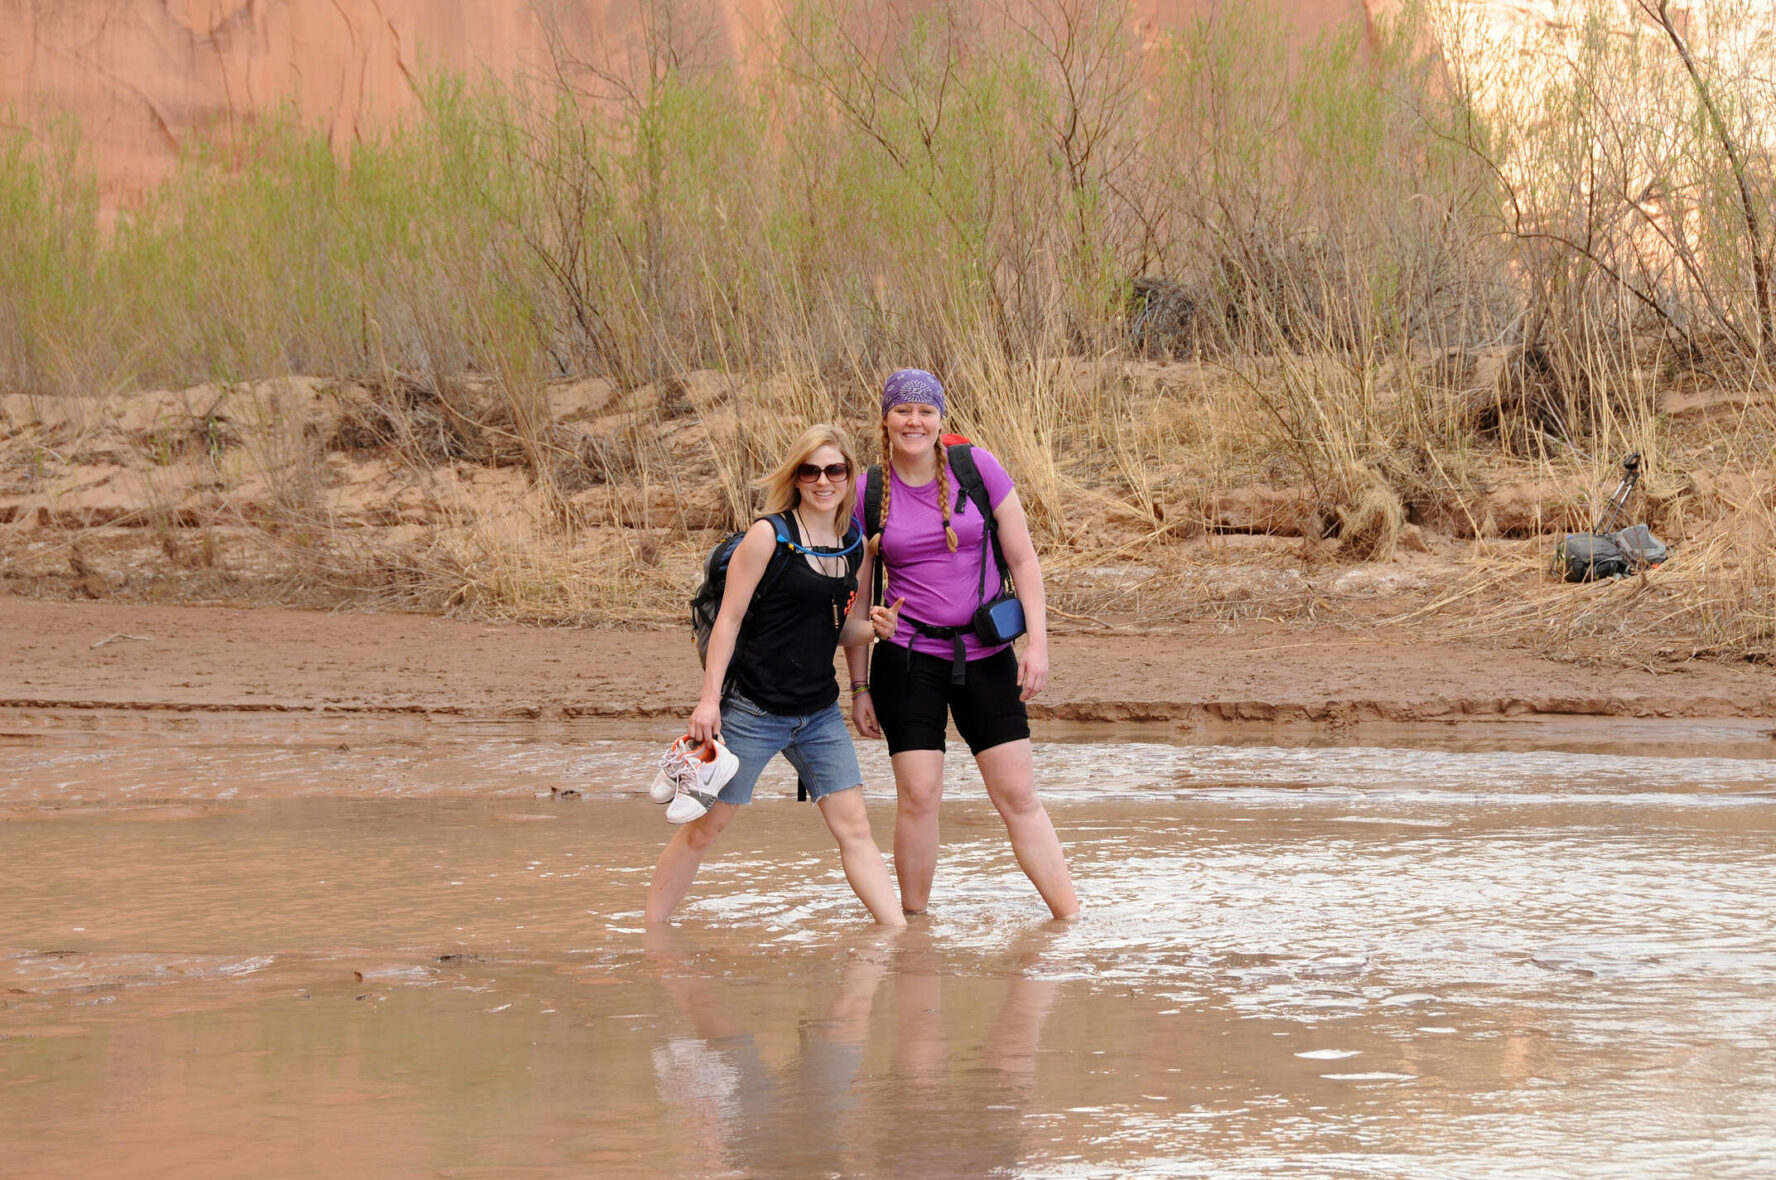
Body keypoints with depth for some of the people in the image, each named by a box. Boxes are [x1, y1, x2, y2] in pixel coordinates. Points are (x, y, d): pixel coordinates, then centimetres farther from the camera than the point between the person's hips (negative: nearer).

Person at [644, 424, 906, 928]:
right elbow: (729, 619, -9)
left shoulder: (856, 545, 7)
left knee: (853, 826, -1)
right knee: (704, 826, 2)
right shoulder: (769, 536, -10)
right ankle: (649, 933, 13)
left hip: (819, 712, 5)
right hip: (753, 709, -5)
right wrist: (710, 698, -14)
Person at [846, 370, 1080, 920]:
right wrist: (860, 687, 7)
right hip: (908, 657, 0)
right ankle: (913, 921, 7)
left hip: (985, 656, 0)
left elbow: (1023, 558, 1)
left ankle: (1073, 919, 1)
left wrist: (1037, 642, -7)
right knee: (918, 795, -6)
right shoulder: (868, 493, 0)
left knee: (1019, 796, 0)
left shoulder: (977, 467, -2)